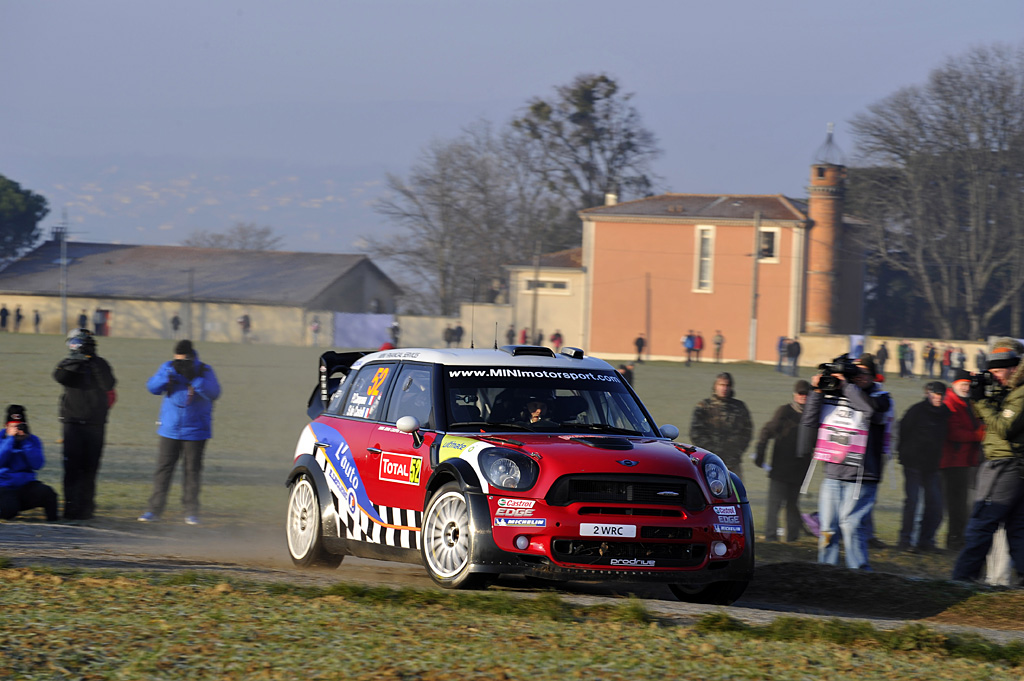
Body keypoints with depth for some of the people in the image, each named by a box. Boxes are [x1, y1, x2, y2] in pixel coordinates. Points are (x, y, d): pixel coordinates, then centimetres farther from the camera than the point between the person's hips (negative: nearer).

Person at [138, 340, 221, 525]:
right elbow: (153, 387, -6)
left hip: (195, 431, -1)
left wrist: (194, 378, -30)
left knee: (192, 470, 2)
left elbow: (213, 393, -18)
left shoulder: (204, 371, -3)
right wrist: (170, 374, -22)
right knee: (163, 469, -1)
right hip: (170, 430, 1)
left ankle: (191, 512, 10)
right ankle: (154, 510, 4)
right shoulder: (168, 367, 3)